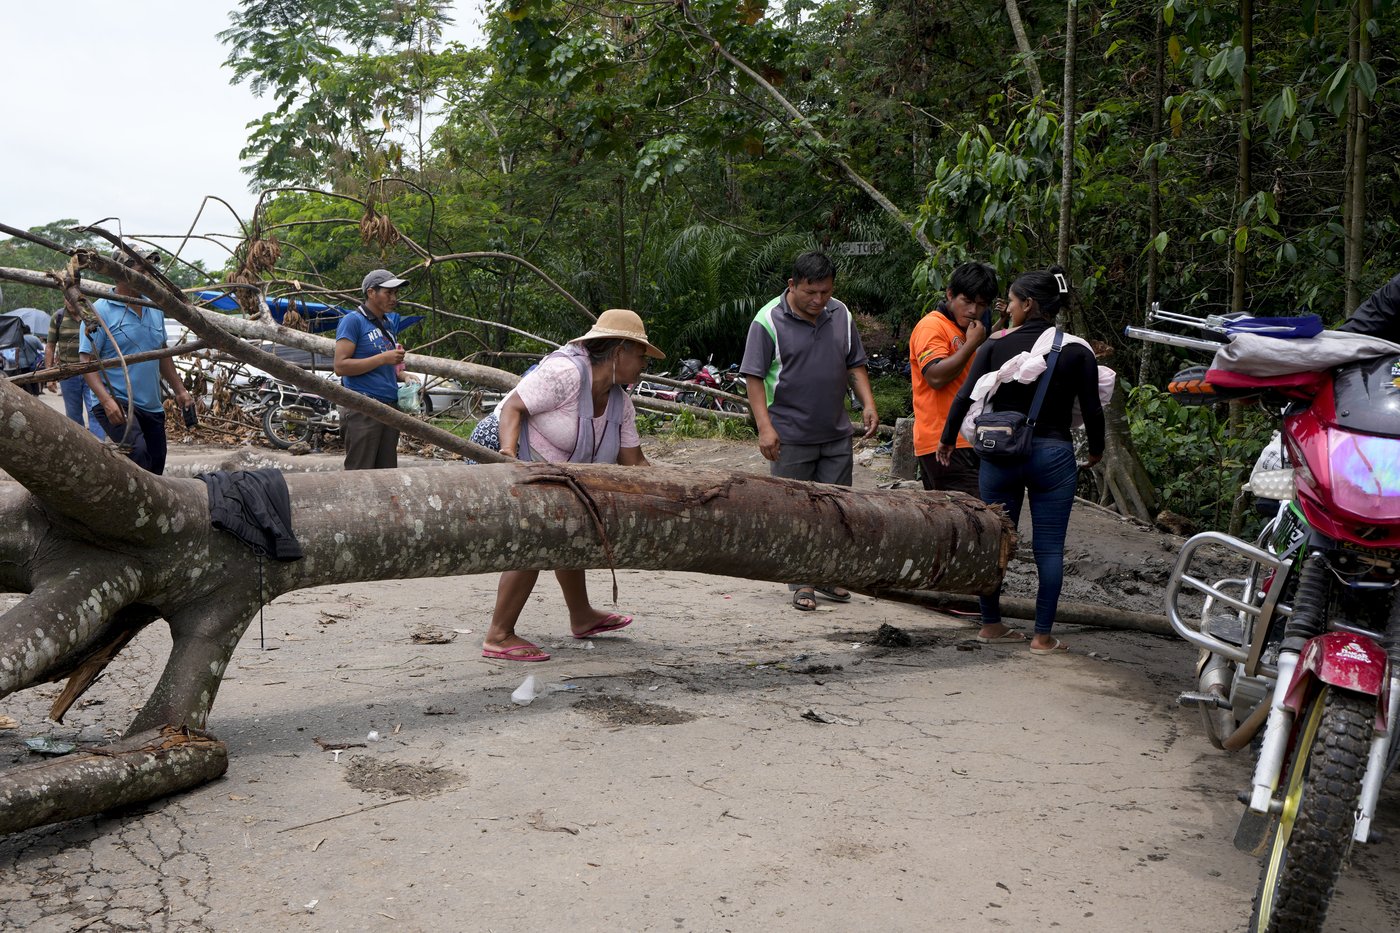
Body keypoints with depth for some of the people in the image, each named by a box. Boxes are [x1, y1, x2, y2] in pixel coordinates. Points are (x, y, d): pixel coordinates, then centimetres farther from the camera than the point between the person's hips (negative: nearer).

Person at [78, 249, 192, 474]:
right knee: (138, 453, -31)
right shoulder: (101, 311, -9)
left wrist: (179, 390, 16)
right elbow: (86, 361, -13)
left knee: (156, 467, 12)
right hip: (116, 404, -7)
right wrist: (107, 401, -25)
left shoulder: (155, 310, 12)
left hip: (152, 407, 7)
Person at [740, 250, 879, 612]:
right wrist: (765, 426, -19)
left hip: (836, 434, 5)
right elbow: (754, 377, -11)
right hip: (790, 437, -5)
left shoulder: (841, 315, 8)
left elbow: (855, 365, 17)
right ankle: (802, 584, 12)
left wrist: (868, 403, 3)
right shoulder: (769, 320, -9)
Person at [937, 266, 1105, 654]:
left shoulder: (996, 346, -1)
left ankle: (991, 624, 21)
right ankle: (1043, 636, 8)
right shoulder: (1076, 351, -2)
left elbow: (965, 396, -1)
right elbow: (1092, 409, 0)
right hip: (1052, 454, -1)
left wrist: (947, 440, 13)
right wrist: (1095, 450, 18)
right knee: (1049, 546, 5)